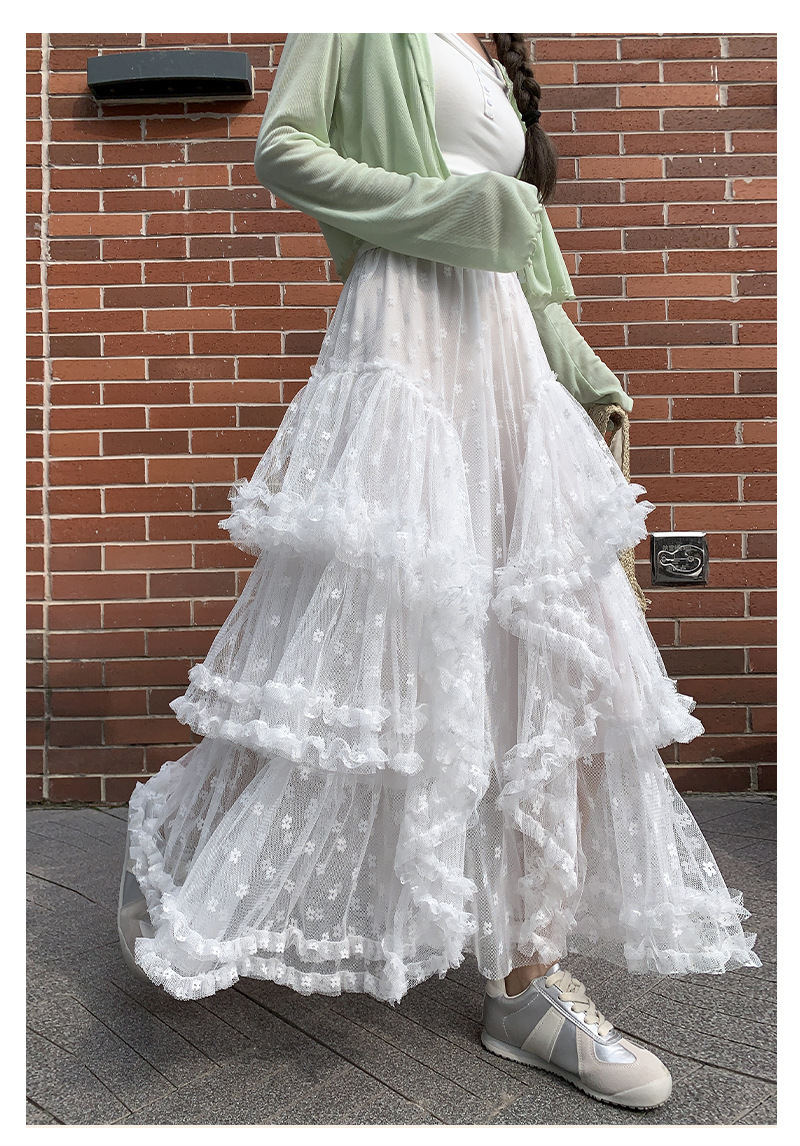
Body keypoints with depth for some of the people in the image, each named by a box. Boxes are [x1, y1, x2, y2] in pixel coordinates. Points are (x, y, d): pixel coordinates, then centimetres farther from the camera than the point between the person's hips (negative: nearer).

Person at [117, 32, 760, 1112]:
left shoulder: (496, 62, 32)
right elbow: (283, 148, -1)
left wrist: (592, 387, 20)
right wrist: (434, 204, -11)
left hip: (512, 367, 8)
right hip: (406, 337, -7)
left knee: (555, 668, -2)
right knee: (356, 629, -10)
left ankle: (529, 980, 5)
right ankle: (172, 875, 14)